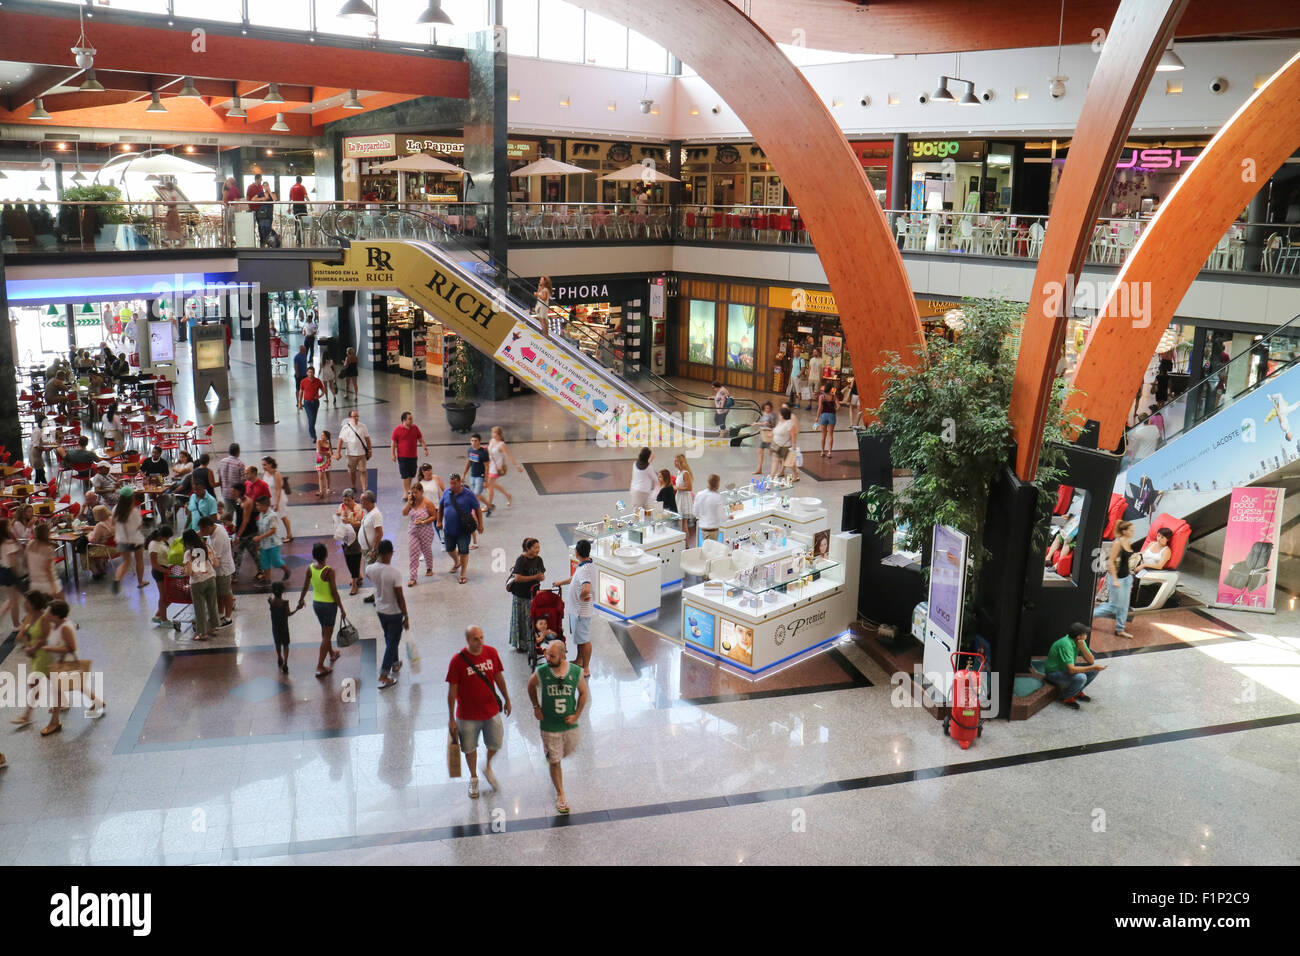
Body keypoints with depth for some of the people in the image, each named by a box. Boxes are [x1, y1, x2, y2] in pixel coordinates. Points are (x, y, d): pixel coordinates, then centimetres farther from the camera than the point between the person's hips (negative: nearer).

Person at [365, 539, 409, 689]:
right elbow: (400, 597, -22)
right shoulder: (395, 573, -28)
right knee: (393, 642, 7)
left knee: (389, 639, 26)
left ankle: (395, 663, 45)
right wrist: (406, 617, -11)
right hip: (394, 612, -6)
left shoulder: (371, 569, -14)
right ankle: (383, 676, 7)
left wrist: (374, 557, 9)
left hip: (380, 610, 6)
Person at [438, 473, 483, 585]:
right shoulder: (446, 493, 0)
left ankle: (463, 574, 9)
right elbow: (440, 506, 15)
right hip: (448, 529, 5)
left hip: (463, 530, -5)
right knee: (450, 549, 19)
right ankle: (456, 562, 49)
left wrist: (480, 524, -9)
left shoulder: (468, 494, -11)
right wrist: (439, 521, 13)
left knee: (463, 551, -3)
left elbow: (477, 510, -6)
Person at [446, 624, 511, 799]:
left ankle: (488, 767, 45)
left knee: (496, 744, 14)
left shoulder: (491, 652, -9)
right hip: (468, 714, -2)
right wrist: (452, 718, -9)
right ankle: (473, 778, 40)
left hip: (491, 710, 3)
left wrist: (507, 699, 13)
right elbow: (452, 690, -12)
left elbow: (499, 677, 6)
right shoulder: (457, 660, -19)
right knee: (470, 748, 15)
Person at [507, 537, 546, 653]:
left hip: (533, 593, 6)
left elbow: (542, 575, 11)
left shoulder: (538, 560, 5)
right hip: (520, 595, -6)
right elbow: (518, 578, -20)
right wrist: (534, 577, -20)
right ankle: (519, 644, 11)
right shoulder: (521, 560, -14)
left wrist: (541, 577, -14)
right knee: (521, 619, 2)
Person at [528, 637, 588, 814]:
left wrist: (577, 715, -5)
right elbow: (531, 686, 5)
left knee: (569, 751, 23)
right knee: (554, 761, 7)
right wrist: (536, 707, 1)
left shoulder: (577, 672, -15)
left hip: (570, 724, 2)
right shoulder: (541, 672, -17)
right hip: (549, 725, -2)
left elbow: (583, 693, 2)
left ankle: (551, 755, 57)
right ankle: (560, 795, 25)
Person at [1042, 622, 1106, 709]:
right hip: (1054, 672, -9)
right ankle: (1065, 697, -7)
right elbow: (1071, 670, -37)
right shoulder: (1066, 644, -32)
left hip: (1066, 668, 9)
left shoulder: (1080, 642, -6)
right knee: (1081, 677, -33)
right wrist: (1093, 668, -33)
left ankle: (1077, 692, 11)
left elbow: (1091, 661, -6)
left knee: (1095, 665, -2)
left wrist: (1083, 648, -23)